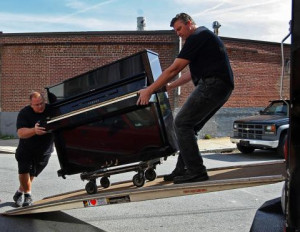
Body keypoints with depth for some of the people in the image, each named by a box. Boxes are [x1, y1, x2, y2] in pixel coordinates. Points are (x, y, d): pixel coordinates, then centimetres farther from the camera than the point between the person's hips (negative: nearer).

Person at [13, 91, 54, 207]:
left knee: (31, 174, 10)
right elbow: (20, 133, -28)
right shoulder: (24, 113, -17)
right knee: (23, 172, -12)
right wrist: (34, 131, -49)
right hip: (26, 150, -2)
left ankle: (20, 192, 33)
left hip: (44, 151, 2)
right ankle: (28, 194, 11)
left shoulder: (51, 110, -9)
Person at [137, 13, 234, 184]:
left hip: (213, 84, -10)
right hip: (222, 87, 10)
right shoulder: (204, 36, 27)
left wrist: (149, 91, -7)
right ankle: (182, 171, 12)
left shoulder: (197, 37, -5)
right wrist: (169, 86, 34)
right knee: (189, 127, 11)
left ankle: (196, 171, -11)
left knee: (182, 123, -10)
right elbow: (193, 73, 32)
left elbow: (174, 69, -11)